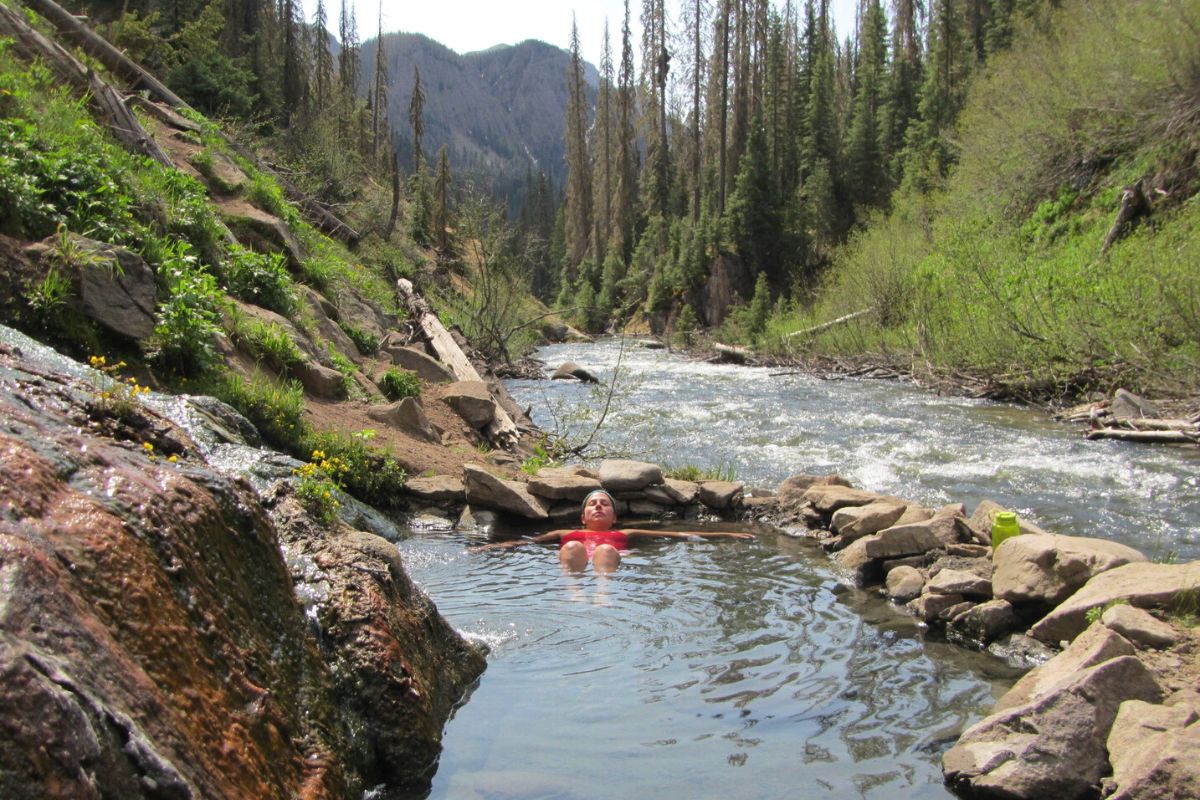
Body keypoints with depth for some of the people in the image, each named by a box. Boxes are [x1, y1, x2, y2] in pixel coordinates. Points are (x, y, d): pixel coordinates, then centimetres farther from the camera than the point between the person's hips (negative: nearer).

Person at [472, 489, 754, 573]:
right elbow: (522, 542, 32)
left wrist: (724, 535, 29)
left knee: (605, 550, -33)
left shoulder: (625, 534, 39)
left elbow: (678, 534, 34)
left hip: (610, 560, 0)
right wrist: (485, 548, 19)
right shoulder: (566, 534, 41)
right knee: (573, 548, -31)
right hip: (575, 561, 1)